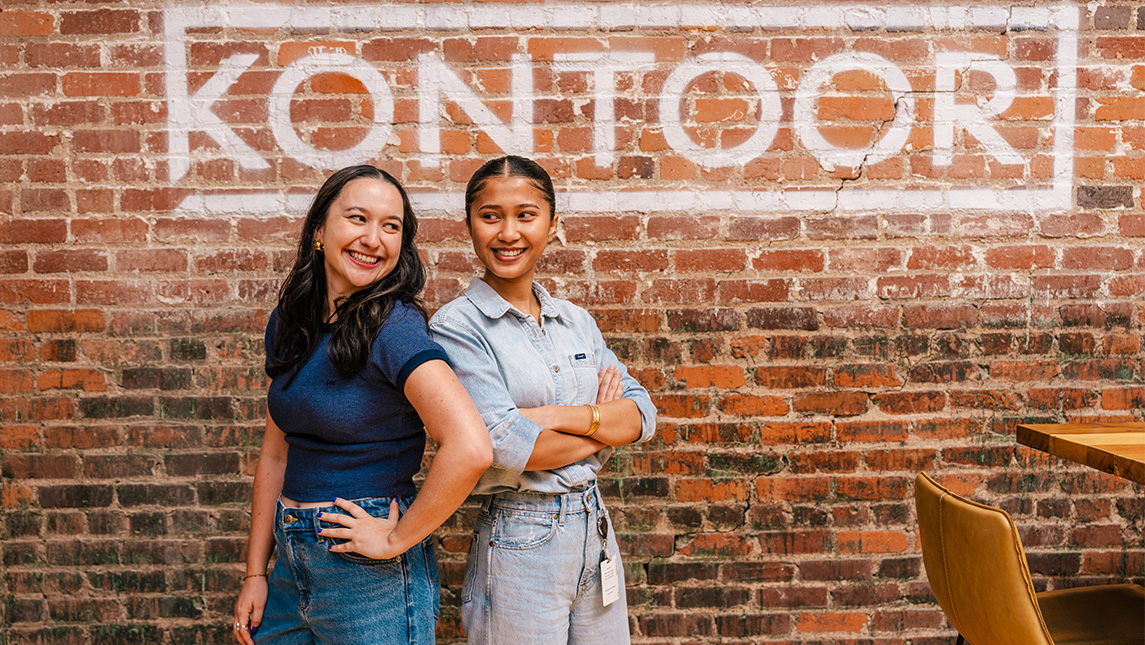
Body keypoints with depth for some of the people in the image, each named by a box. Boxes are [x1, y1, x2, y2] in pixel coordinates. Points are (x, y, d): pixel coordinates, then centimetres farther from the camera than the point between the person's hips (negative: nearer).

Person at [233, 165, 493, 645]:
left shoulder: (394, 327, -19)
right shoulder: (288, 323, 3)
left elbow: (471, 448, -32)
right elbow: (277, 453, 9)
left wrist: (396, 538, -20)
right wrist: (255, 573, 8)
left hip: (371, 577, -6)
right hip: (293, 564, 7)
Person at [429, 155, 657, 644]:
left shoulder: (575, 320, 8)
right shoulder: (456, 326, -10)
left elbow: (642, 415, 0)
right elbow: (508, 447, -20)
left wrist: (563, 415, -16)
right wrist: (603, 426, -7)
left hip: (594, 526, 6)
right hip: (519, 543, -5)